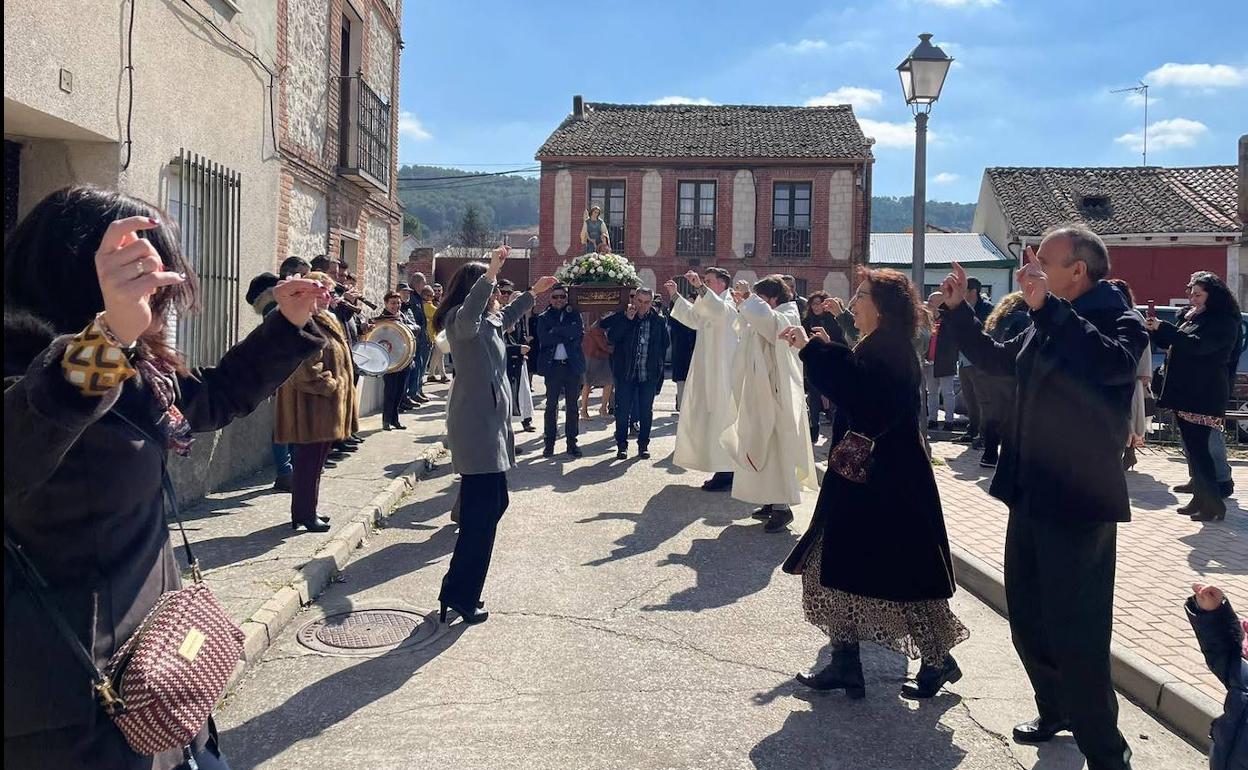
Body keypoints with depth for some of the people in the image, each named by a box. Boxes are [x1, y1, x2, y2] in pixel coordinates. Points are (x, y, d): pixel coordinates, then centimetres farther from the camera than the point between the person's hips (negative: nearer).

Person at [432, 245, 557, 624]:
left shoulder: (486, 319, 19)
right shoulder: (461, 319, -12)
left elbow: (504, 316, 43)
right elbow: (469, 314, -38)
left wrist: (532, 292, 45)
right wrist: (491, 273, -48)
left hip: (490, 422, 11)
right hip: (476, 425, -11)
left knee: (494, 502, 14)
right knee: (482, 510, -12)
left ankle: (460, 590, 22)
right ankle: (460, 596, -6)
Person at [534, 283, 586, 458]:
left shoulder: (574, 315, 10)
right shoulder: (543, 318, 6)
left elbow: (579, 334, -8)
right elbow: (543, 339, -10)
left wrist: (556, 331, -12)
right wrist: (566, 335, -12)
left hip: (572, 365, 1)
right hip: (552, 366, -1)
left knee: (572, 406, 5)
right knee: (551, 405, 1)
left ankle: (572, 442, 11)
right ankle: (550, 443, 6)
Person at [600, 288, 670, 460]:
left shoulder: (659, 321, 1)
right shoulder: (622, 317, -1)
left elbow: (663, 347, 8)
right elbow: (611, 339, -11)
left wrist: (657, 367, 3)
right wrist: (627, 319, -17)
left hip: (649, 375, 1)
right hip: (625, 373, 0)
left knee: (646, 412, 8)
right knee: (623, 411, 4)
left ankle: (643, 444, 20)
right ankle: (622, 445, 14)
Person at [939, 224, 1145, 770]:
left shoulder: (1121, 322, -12)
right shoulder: (1050, 327, 11)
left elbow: (1113, 363, -35)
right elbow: (998, 360, 27)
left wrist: (1046, 307, -38)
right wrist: (958, 310, 17)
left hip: (1079, 503, -8)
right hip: (1031, 498, 9)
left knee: (1075, 636, -6)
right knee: (1028, 619, 19)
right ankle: (1057, 711, 39)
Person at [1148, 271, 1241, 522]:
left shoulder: (1224, 322, -9)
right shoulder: (1194, 317, 16)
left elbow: (1197, 345, -23)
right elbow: (1172, 344, 23)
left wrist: (1163, 327, -25)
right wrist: (1156, 330, 5)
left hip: (1204, 395, -9)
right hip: (1185, 392, 9)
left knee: (1197, 447, -10)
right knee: (1192, 447, 11)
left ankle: (1214, 505, -6)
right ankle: (1200, 498, 19)